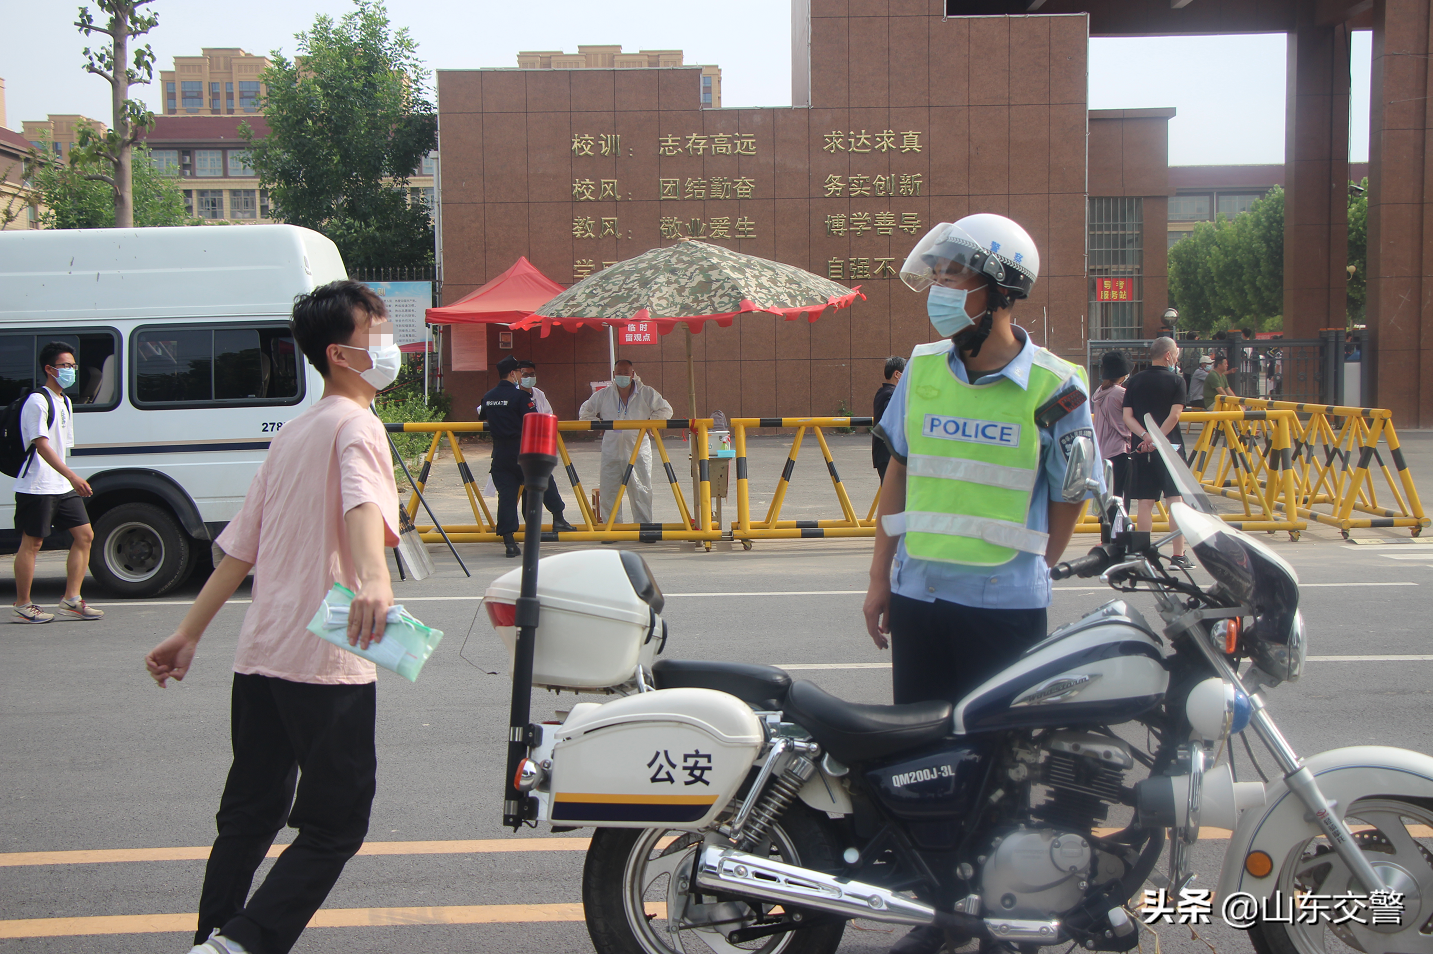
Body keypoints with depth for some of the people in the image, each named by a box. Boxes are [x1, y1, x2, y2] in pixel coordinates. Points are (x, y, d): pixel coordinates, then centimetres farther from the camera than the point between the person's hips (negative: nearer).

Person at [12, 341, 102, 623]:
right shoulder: (37, 401, -12)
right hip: (36, 487, -9)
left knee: (84, 534, 3)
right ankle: (22, 605, 7)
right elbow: (41, 445, -21)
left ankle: (71, 600, 8)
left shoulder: (64, 402, 17)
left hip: (62, 487, 9)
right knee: (32, 542, -2)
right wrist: (72, 476, -29)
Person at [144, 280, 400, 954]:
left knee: (249, 815, 17)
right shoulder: (356, 424, -7)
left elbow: (240, 548, 20)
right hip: (327, 663, -8)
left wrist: (189, 634, 24)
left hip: (260, 657, 8)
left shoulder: (291, 433, 18)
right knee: (334, 828, -2)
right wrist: (374, 580, -47)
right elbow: (362, 503, -30)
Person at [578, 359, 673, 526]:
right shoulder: (603, 395, 8)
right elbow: (584, 412, 20)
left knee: (641, 492, -3)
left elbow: (665, 410, 10)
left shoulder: (646, 394, 3)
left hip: (638, 451, -2)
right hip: (611, 452, 2)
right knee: (609, 493, 1)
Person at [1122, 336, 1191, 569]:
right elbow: (1174, 415, -13)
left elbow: (1127, 417, -1)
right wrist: (1157, 439, -14)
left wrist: (1145, 436, -11)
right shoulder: (1176, 380, -3)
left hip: (1142, 449, 3)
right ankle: (1179, 556, -2)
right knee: (1175, 500, 0)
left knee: (1145, 503, 4)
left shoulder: (1135, 381, 7)